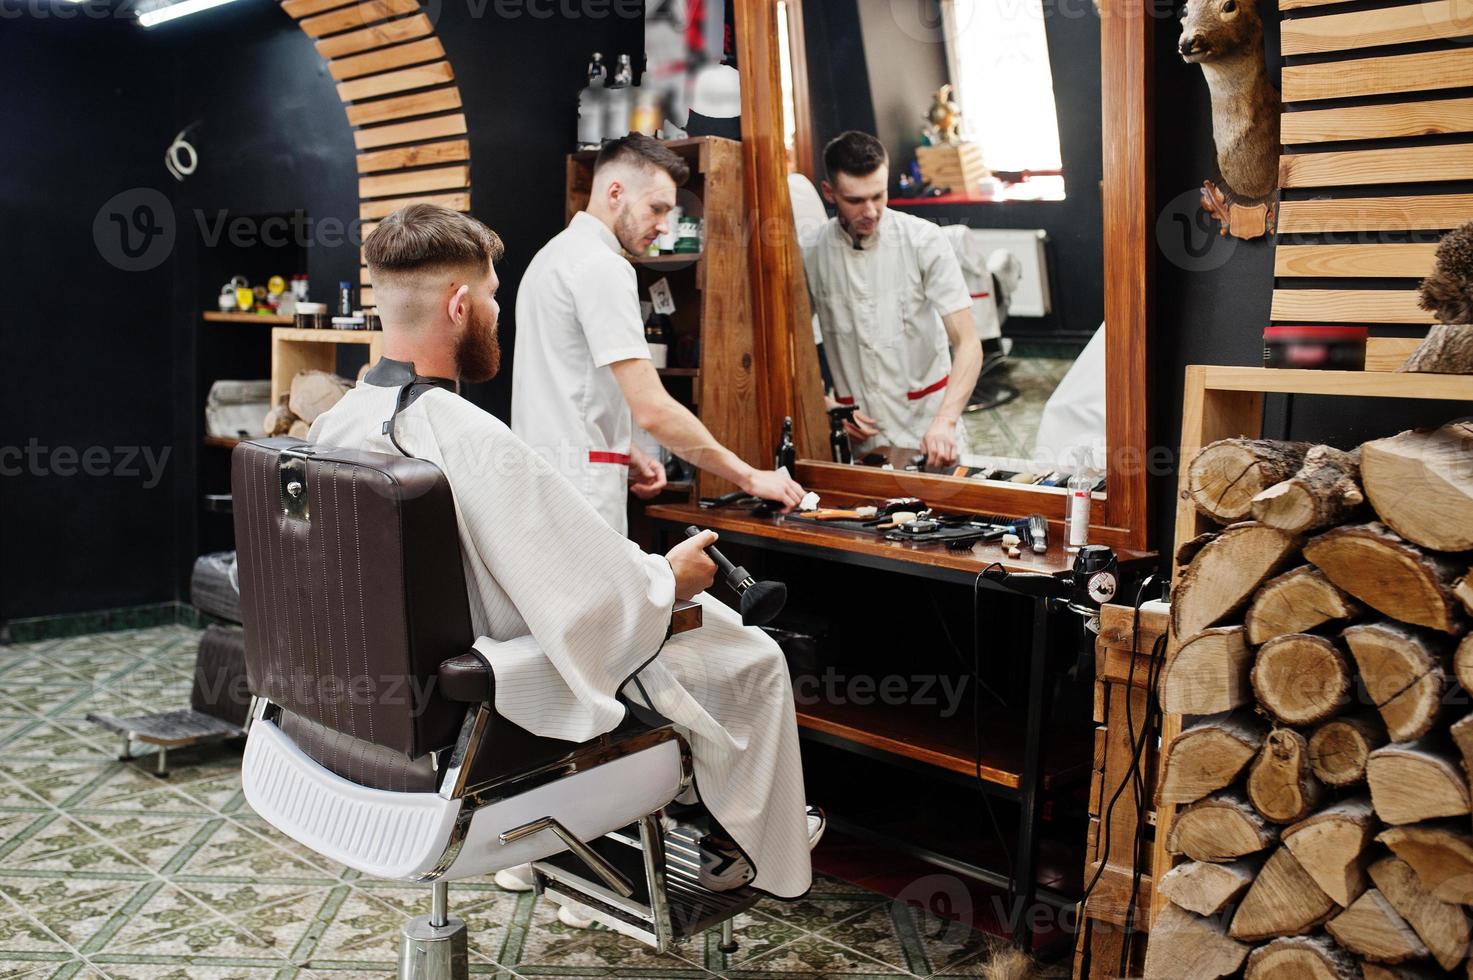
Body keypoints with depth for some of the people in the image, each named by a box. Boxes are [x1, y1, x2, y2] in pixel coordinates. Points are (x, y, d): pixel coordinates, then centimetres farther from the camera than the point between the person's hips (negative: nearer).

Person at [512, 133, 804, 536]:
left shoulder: (554, 255, 17)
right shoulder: (601, 266, -15)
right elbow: (653, 409, -21)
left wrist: (626, 454, 15)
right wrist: (749, 477, -15)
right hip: (580, 479, -10)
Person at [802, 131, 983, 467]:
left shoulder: (924, 240, -10)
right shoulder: (810, 253, -6)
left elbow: (968, 344, -15)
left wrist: (945, 421, -29)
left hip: (927, 430, -1)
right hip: (857, 437, 1)